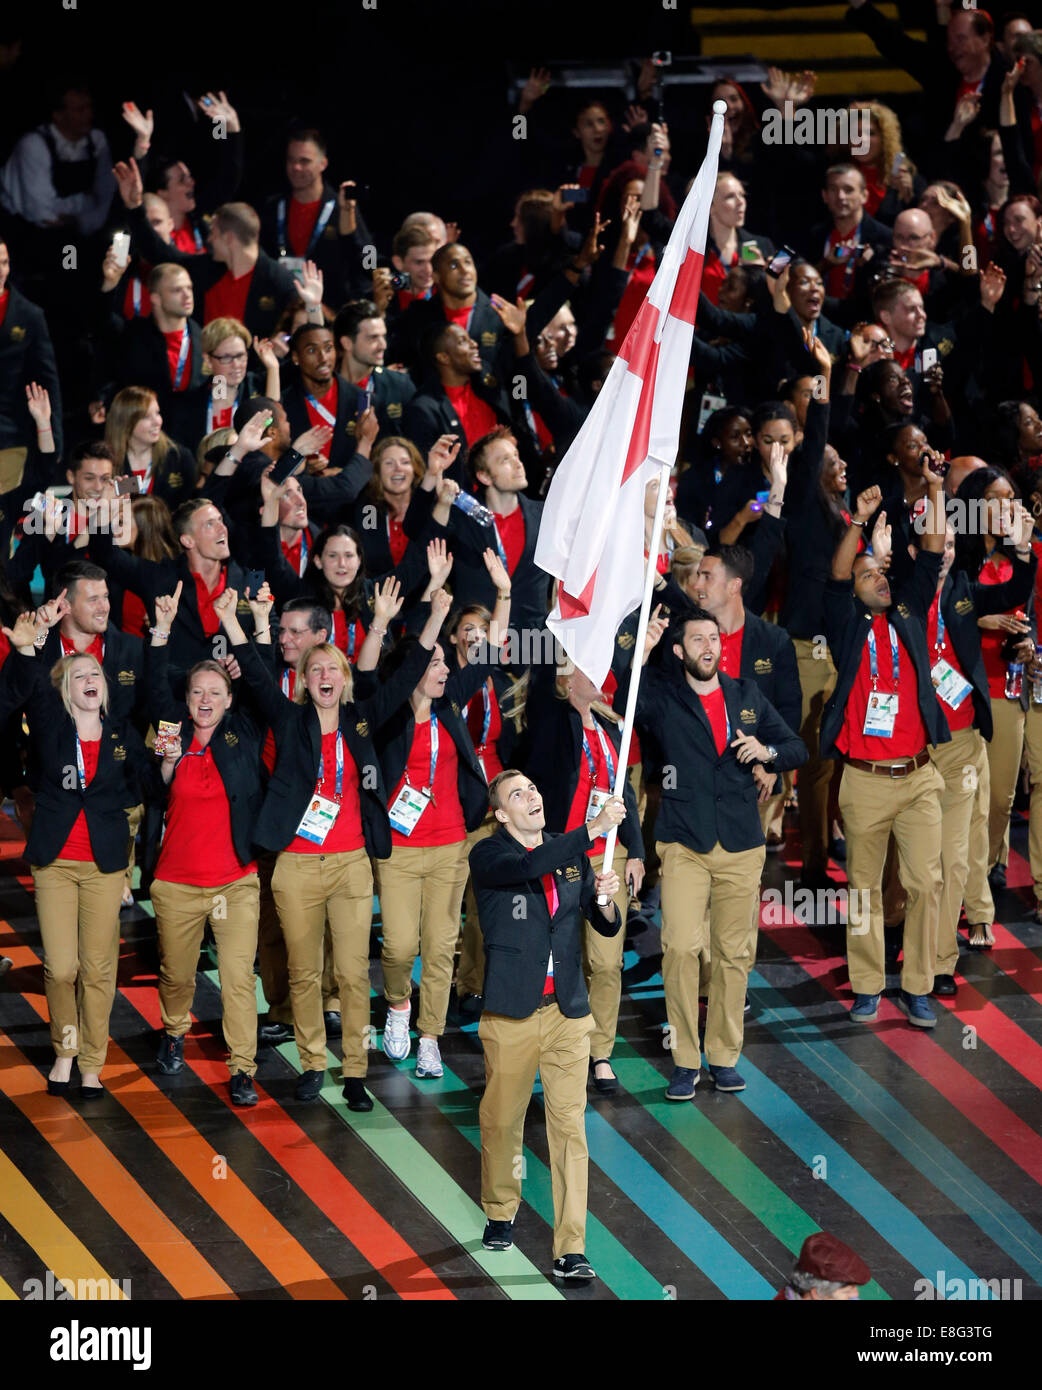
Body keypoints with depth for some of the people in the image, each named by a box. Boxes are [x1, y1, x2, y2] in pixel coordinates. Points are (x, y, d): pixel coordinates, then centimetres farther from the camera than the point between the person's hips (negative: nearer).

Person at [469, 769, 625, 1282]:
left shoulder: (571, 853, 11)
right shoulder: (488, 858, -4)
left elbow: (607, 927, 11)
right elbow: (530, 867, -27)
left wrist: (605, 898, -11)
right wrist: (594, 828, -31)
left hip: (567, 1011, 3)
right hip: (511, 1012, -3)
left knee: (569, 1126, -4)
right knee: (502, 1120, 9)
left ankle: (570, 1250, -5)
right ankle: (500, 1215, 35)